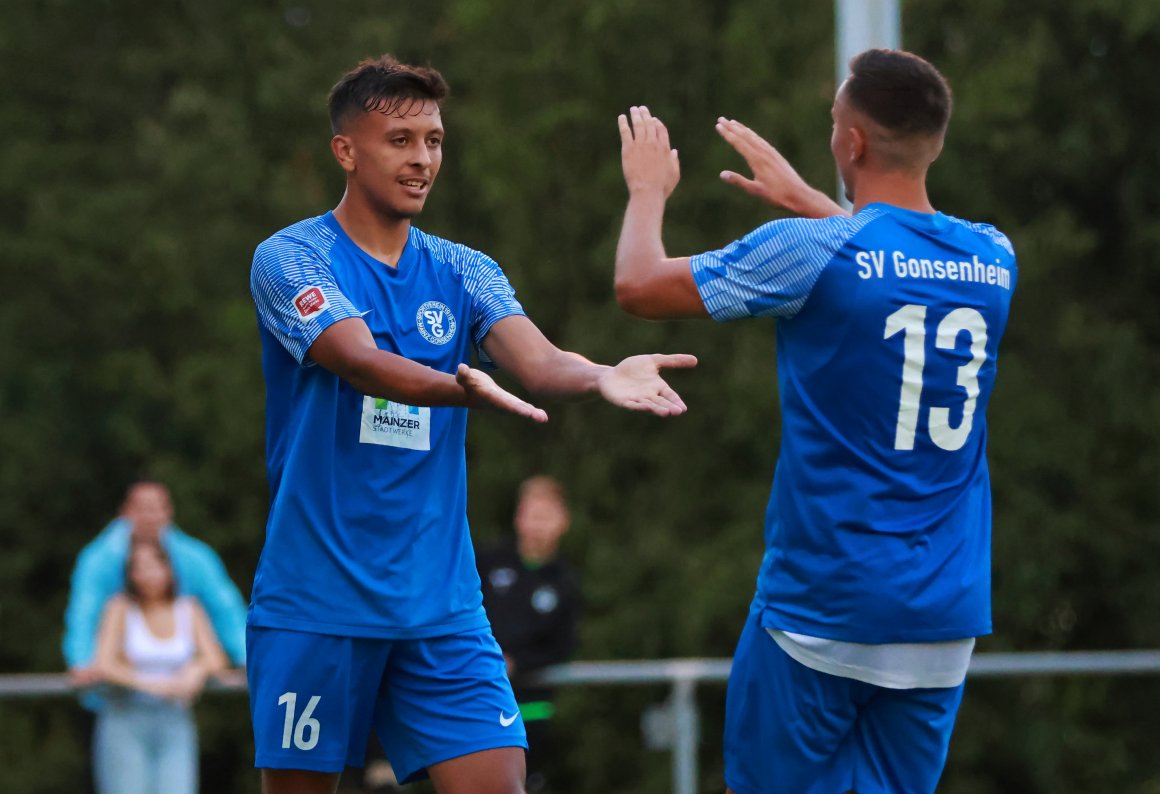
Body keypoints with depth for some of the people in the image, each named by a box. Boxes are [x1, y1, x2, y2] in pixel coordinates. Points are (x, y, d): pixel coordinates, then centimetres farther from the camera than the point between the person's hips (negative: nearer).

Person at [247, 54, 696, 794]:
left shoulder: (462, 272, 9)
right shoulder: (290, 259, -5)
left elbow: (535, 357, -9)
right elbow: (362, 361, -22)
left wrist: (600, 375, -33)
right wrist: (461, 389, -43)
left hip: (441, 605, 4)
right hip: (316, 606, -4)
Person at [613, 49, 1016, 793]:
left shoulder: (809, 253, -12)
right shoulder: (993, 259, 5)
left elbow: (639, 285, 0)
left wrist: (649, 190, 19)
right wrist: (800, 195, 41)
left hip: (822, 611, -5)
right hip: (946, 619, 5)